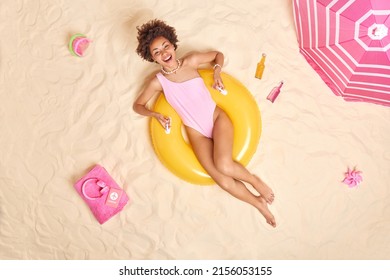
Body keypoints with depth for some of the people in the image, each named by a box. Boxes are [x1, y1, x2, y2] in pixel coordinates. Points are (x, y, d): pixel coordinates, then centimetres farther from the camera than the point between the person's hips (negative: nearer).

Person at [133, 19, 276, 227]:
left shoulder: (191, 61, -2)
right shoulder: (157, 82, -2)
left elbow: (218, 54, 16)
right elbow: (137, 105, 10)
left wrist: (217, 69, -5)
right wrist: (155, 115, -8)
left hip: (217, 117, 0)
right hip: (196, 132, 0)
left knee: (224, 166, -29)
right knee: (223, 181, -19)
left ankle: (255, 180, 3)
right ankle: (258, 203, 6)